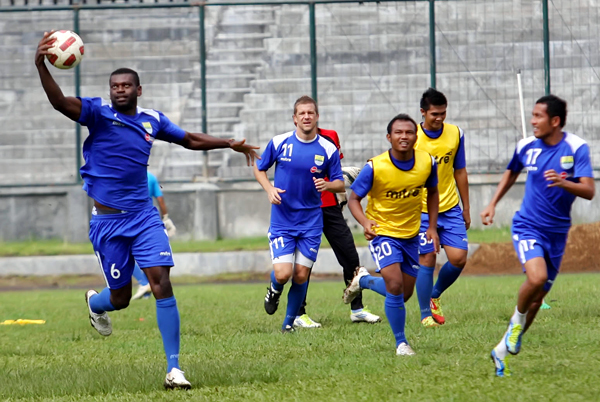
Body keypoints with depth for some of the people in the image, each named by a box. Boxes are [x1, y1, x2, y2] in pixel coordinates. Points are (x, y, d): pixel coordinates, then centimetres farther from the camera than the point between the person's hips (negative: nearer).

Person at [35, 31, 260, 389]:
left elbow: (191, 140, 23)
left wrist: (230, 144, 20)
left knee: (161, 282, -13)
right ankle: (95, 302, 46)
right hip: (108, 221, -3)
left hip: (144, 216, 3)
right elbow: (60, 102, -25)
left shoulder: (152, 119, 7)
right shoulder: (99, 113, -7)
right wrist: (41, 66, -42)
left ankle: (174, 368, -11)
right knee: (121, 298, 6)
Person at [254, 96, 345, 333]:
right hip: (282, 221, -1)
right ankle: (274, 290, 24)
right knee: (283, 274, -13)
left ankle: (289, 322, 22)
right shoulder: (279, 143, -4)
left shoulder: (328, 149, -2)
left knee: (301, 276, 1)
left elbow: (340, 184, 4)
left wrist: (327, 185, -19)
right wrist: (269, 189, -9)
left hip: (311, 222, 1)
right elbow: (259, 169, 10)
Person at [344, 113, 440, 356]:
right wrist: (365, 222, -31)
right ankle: (401, 342, -2)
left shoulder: (427, 162, -11)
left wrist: (432, 227, 2)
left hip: (411, 234, 5)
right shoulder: (375, 167, -21)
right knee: (395, 286, -21)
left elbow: (432, 192, 9)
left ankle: (363, 280, 41)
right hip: (382, 232, -5)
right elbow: (354, 199, -12)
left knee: (404, 294, 12)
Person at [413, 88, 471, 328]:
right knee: (427, 260, -5)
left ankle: (434, 296, 22)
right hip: (421, 210, -3)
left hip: (450, 208, 3)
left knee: (459, 258, -4)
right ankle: (426, 314, 7)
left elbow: (460, 172, 11)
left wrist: (466, 208, 13)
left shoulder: (456, 134, 2)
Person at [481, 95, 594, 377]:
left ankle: (503, 350, 22)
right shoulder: (526, 147, -1)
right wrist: (493, 204, 18)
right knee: (537, 277, -28)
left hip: (557, 233, 1)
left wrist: (562, 182, -36)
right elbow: (511, 173, 21)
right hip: (527, 225, -1)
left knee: (537, 297, 7)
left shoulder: (576, 148, -10)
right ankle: (517, 319, 1)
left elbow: (589, 191, -18)